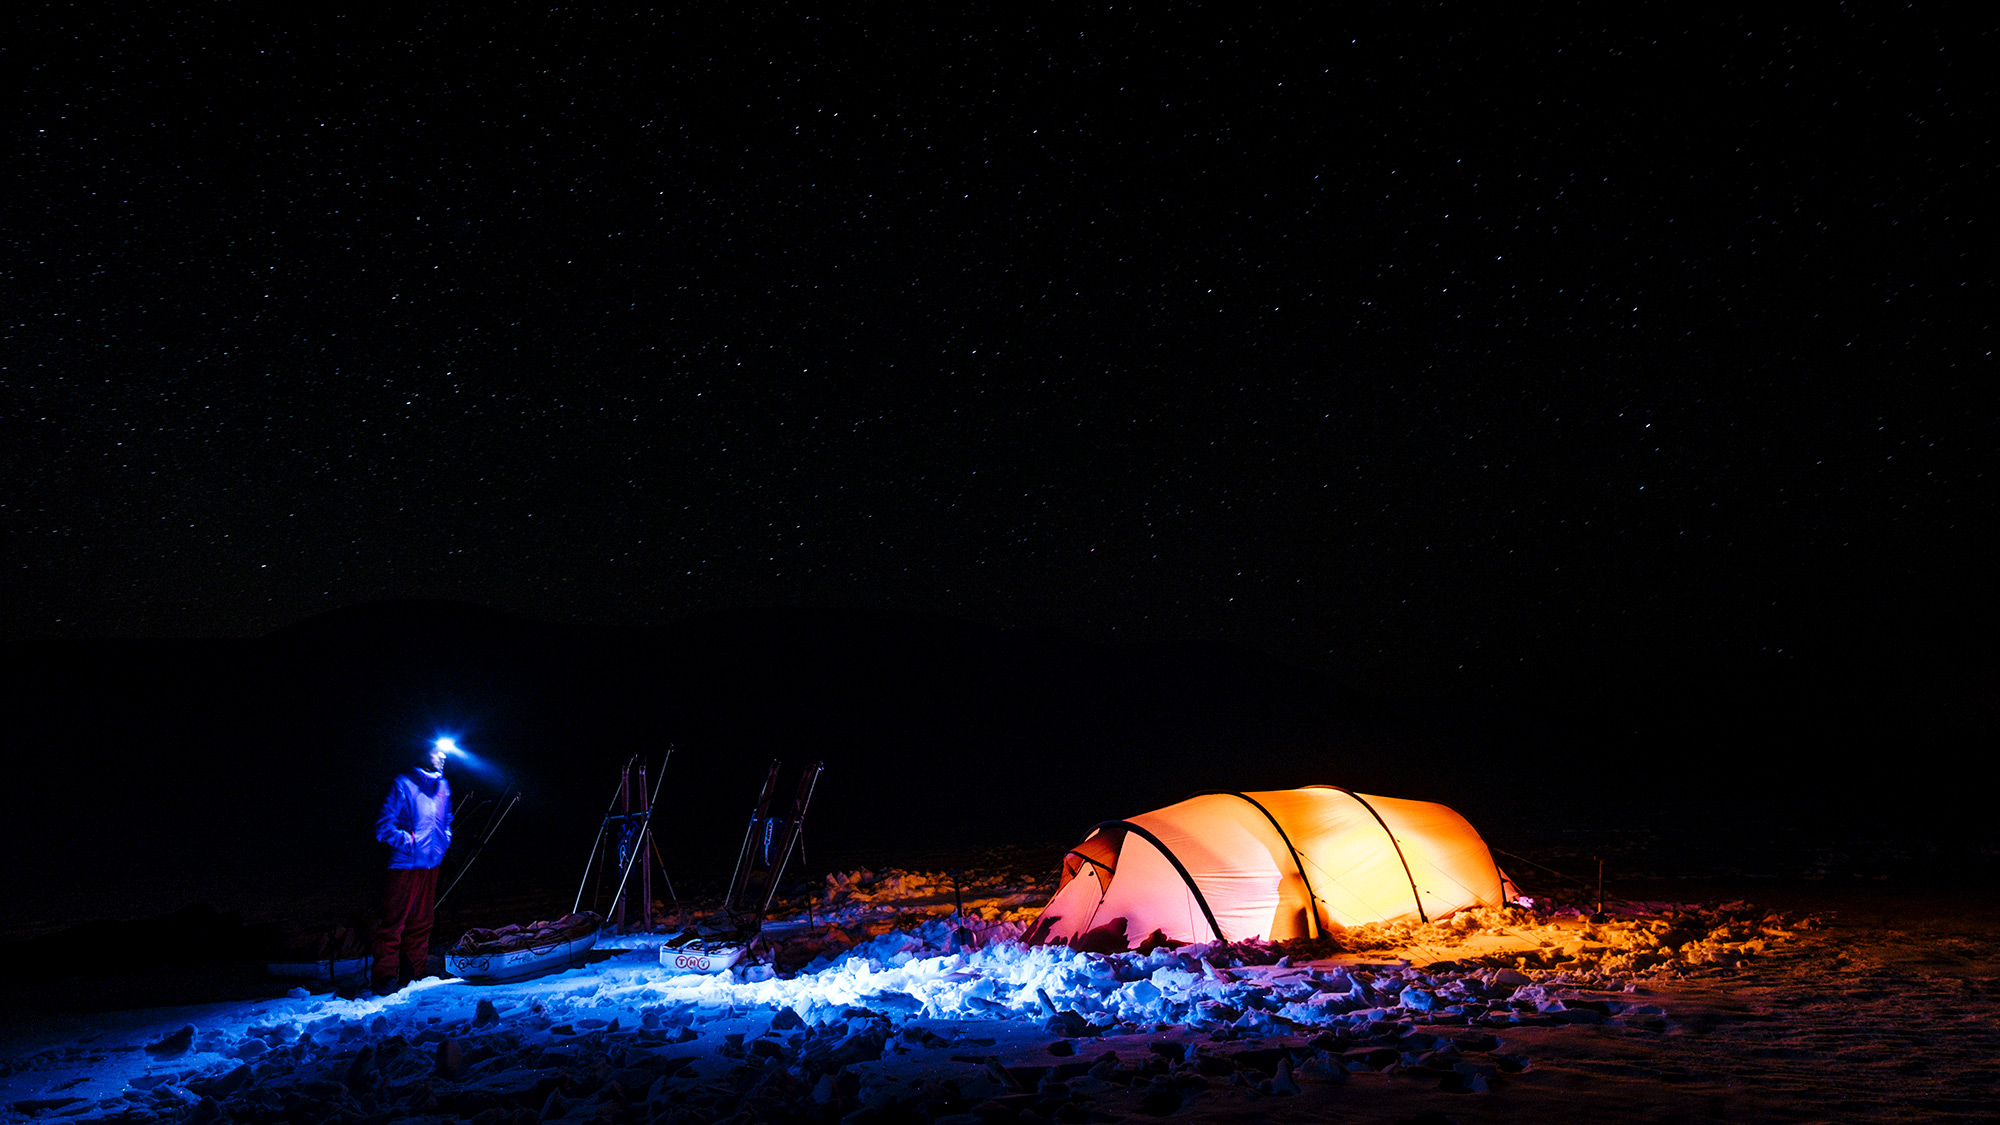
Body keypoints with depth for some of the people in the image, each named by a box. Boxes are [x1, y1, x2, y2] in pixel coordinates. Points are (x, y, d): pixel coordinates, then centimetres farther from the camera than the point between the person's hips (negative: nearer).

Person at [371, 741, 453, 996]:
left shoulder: (443, 786, 13)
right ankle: (385, 975, -3)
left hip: (431, 864, 7)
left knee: (422, 921, 11)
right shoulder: (404, 784, -8)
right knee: (394, 920, -7)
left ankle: (415, 972, 19)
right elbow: (384, 826, -9)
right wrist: (409, 842, -17)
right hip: (405, 864, -7)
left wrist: (444, 841, 11)